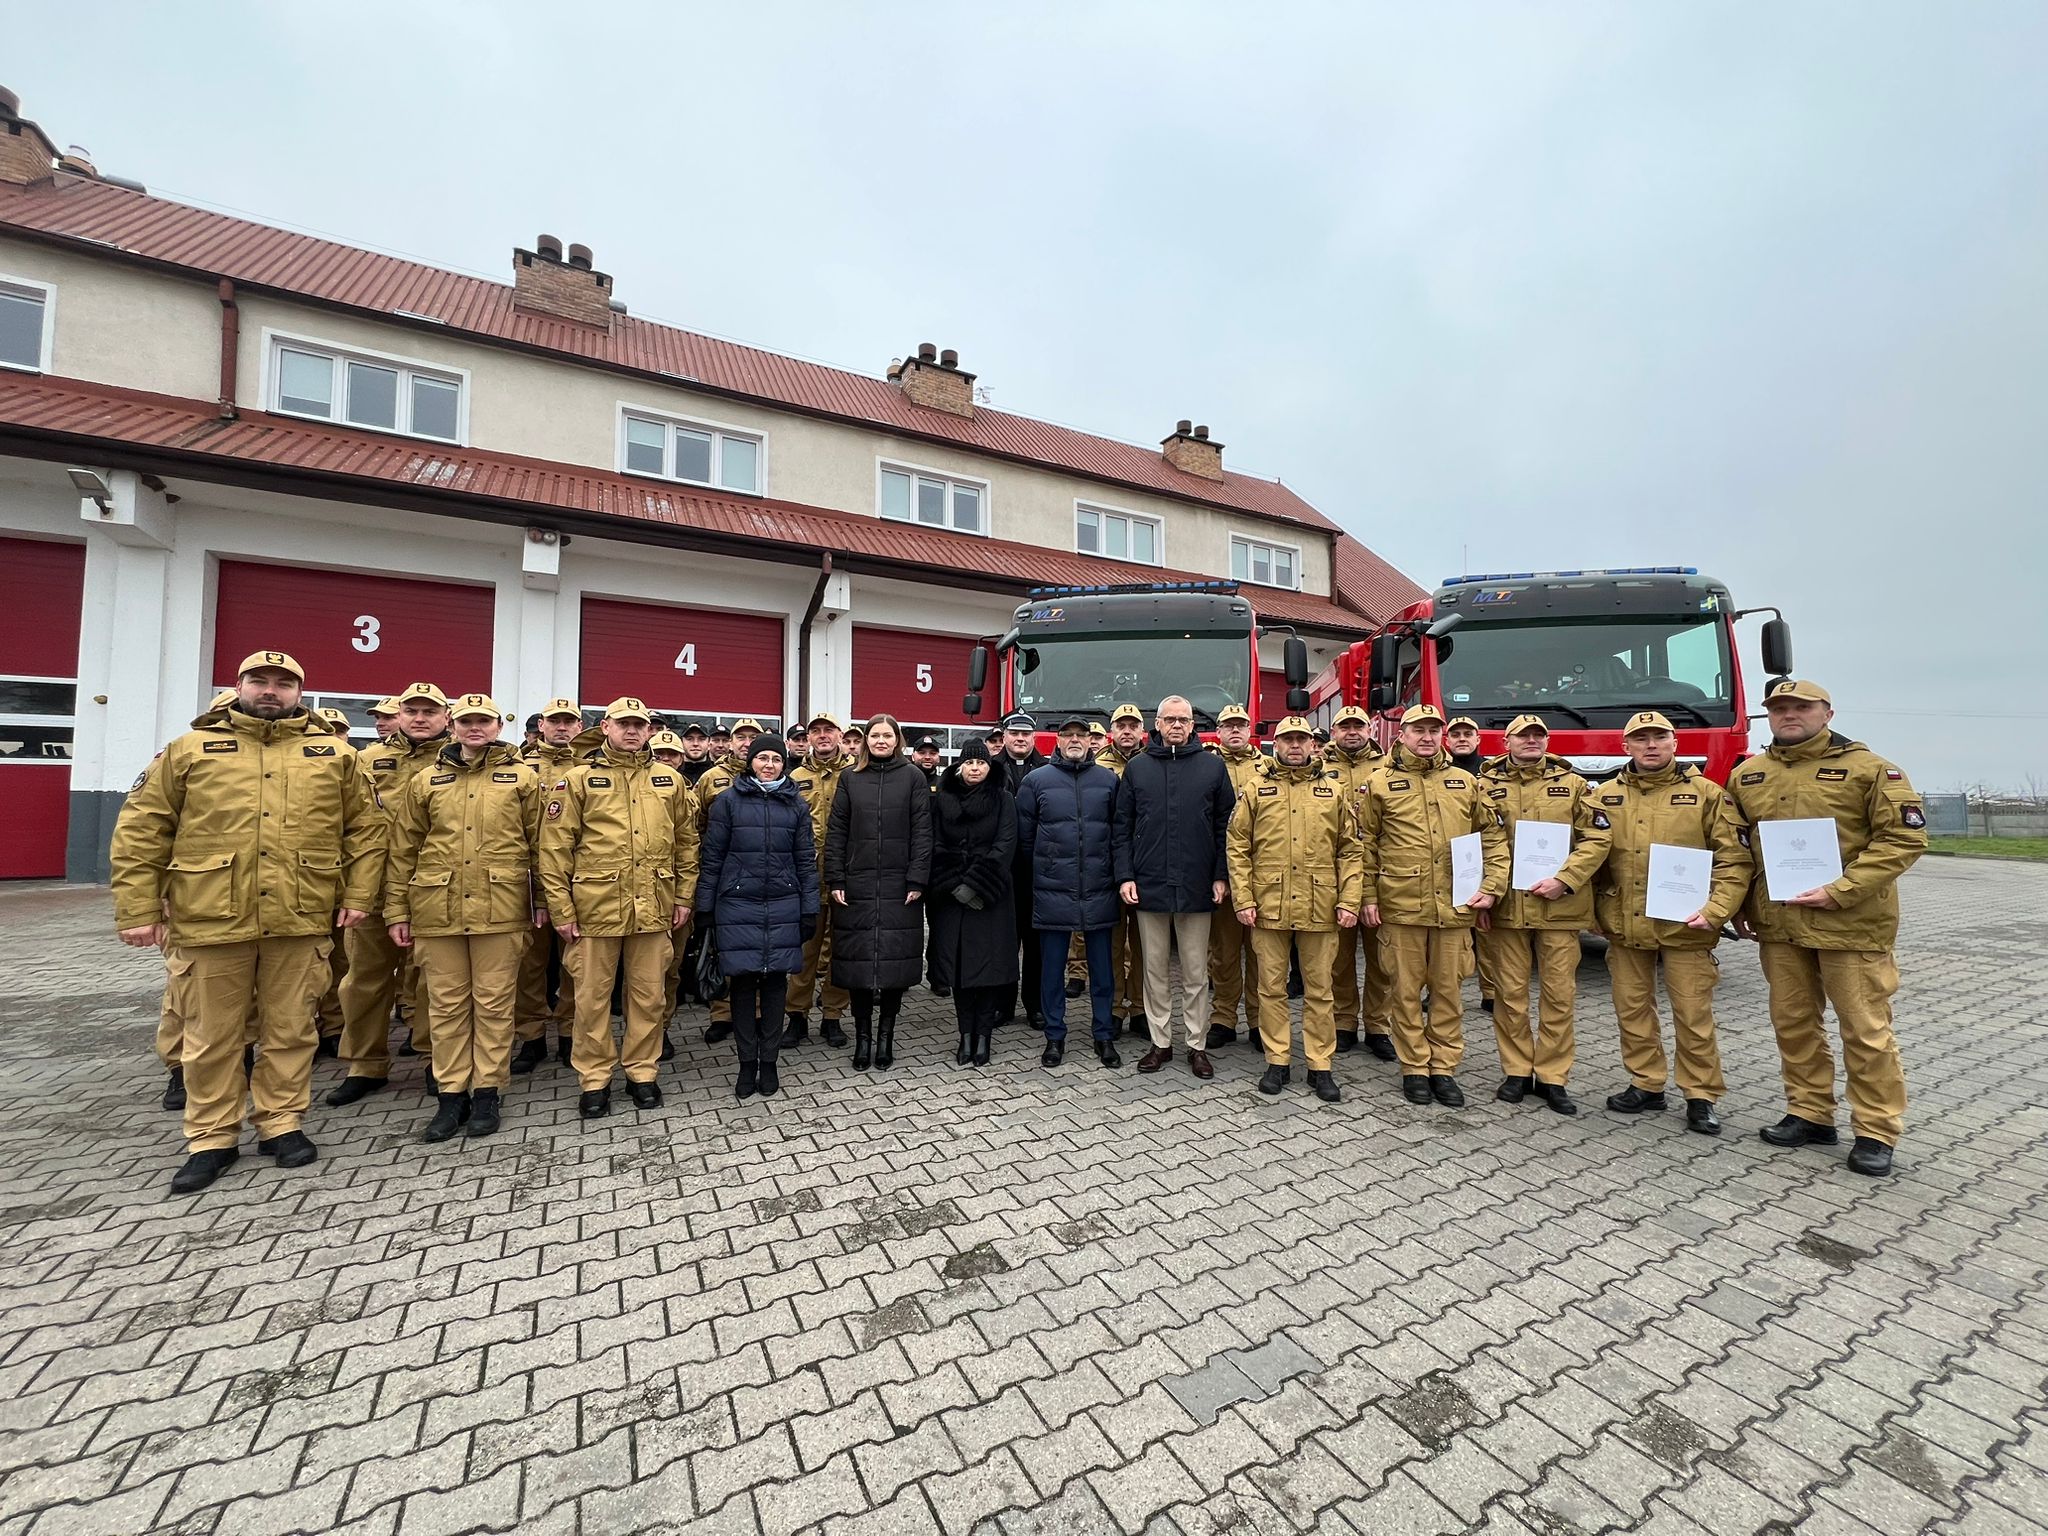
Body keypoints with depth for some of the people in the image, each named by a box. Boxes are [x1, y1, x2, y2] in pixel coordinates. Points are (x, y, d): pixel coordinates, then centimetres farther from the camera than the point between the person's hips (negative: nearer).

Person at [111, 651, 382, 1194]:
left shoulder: (333, 754, 5)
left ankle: (281, 1124, 26)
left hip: (300, 921, 0)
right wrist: (139, 909, -1)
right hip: (212, 919, 0)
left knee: (290, 1031, 11)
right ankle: (211, 1139, 27)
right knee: (212, 1036, 12)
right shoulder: (190, 749, 4)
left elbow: (365, 827, 6)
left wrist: (358, 895, 0)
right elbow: (141, 832, 4)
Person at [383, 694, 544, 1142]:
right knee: (447, 1004, 10)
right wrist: (397, 909, 6)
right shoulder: (425, 780, 10)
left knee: (494, 1002, 6)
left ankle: (488, 1091, 18)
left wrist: (542, 899, 0)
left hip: (500, 909, -2)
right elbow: (403, 849, 10)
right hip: (438, 910, 2)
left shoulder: (523, 777, 4)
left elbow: (539, 843, 3)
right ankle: (451, 1093, 21)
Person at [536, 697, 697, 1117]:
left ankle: (642, 1072, 28)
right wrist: (560, 908, -6)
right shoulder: (578, 779, -1)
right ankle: (594, 1079, 26)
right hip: (595, 908, -2)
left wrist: (684, 896, 8)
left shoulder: (670, 780, 6)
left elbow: (686, 842, 11)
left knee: (648, 995, 12)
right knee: (593, 997, 10)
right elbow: (554, 848, -3)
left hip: (653, 908, 2)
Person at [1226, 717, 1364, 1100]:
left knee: (1319, 989, 10)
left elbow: (1350, 850, 6)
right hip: (1268, 907, 0)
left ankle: (1321, 1066, 23)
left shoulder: (1333, 789, 6)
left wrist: (1348, 901, -2)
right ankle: (1277, 1061, 23)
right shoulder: (1256, 789, 3)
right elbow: (1237, 847, 0)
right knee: (1272, 987, 9)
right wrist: (1243, 899, -7)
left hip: (1319, 908, 1)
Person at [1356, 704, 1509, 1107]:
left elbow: (1493, 837, 14)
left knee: (1447, 990, 12)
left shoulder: (1465, 782, 10)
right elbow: (1365, 845, 1)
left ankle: (1444, 1068, 25)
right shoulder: (1380, 783, 1)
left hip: (1453, 907, 3)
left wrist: (1491, 886, 3)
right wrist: (1369, 898, -3)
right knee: (1407, 991, 7)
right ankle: (1414, 1068, 21)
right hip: (1400, 906, -2)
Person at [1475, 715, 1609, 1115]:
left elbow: (1596, 840, 1)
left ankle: (1552, 1077, 19)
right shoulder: (1486, 785, 4)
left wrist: (1563, 880, -12)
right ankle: (1516, 1071, 19)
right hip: (1505, 907, -1)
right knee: (1511, 992, 6)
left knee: (1559, 993, 6)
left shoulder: (1572, 784, 7)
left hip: (1560, 908, 1)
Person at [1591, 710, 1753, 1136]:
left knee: (1693, 1013, 5)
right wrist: (1599, 913, 1)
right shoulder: (1605, 796, 5)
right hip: (1625, 925, 3)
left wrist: (1714, 912, -14)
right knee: (1632, 1007, 11)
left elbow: (1734, 860, -3)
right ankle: (1646, 1084, 26)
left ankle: (1701, 1095, 22)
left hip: (1684, 926, -2)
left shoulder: (1706, 794, -1)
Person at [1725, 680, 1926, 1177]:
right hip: (1778, 923, 4)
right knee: (1793, 1022, 12)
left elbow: (1904, 838, -9)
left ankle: (1876, 1132, 18)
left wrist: (1838, 892, -17)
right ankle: (1810, 1114, 25)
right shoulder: (1746, 775, 7)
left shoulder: (1868, 768, -4)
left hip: (1850, 923, -4)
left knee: (1865, 1028, 4)